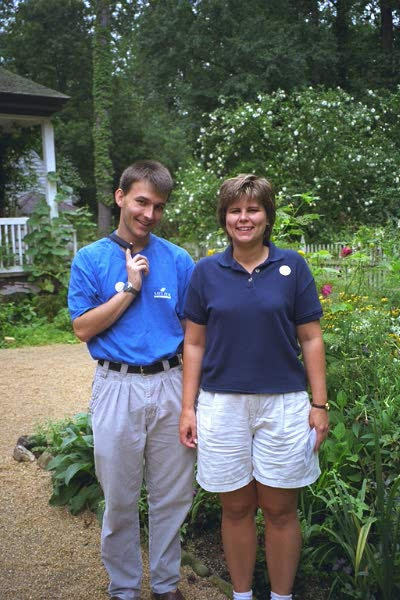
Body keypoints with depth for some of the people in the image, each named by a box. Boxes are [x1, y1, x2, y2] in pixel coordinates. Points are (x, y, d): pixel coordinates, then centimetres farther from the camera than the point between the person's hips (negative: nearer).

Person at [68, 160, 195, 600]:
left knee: (172, 497, 12)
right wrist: (130, 289, -12)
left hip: (170, 386, 2)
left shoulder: (178, 260, 4)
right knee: (119, 498, 11)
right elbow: (83, 329, -5)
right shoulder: (91, 259, 1)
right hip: (117, 387, -1)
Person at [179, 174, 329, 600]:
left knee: (280, 510, 10)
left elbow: (310, 339, 2)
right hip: (222, 405, 1)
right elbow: (194, 344, 5)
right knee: (236, 509, 12)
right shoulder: (206, 272, 2)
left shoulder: (292, 266, 0)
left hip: (283, 404, 0)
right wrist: (188, 408, 1)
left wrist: (320, 404, -1)